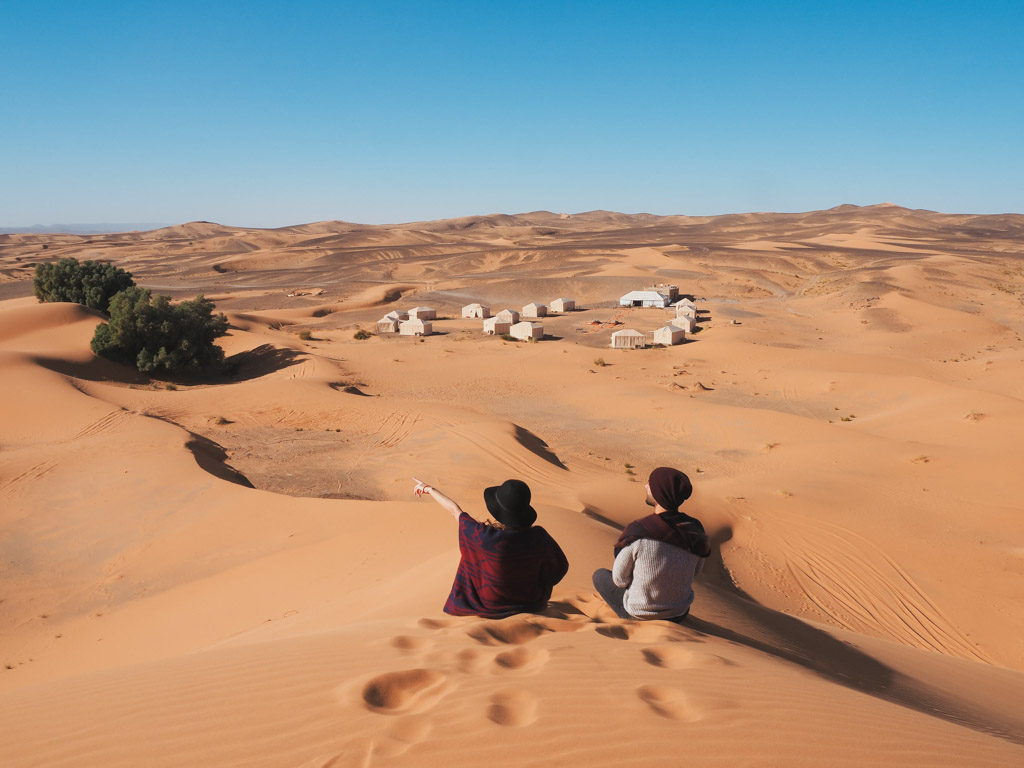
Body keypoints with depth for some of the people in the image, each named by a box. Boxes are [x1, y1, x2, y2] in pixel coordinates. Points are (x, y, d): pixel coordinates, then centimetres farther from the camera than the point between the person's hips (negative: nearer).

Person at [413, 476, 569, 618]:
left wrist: (430, 489, 1)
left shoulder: (486, 538, -32)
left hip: (492, 607, -2)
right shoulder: (538, 536, -25)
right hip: (532, 604, 2)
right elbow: (561, 566, -8)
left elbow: (455, 511, -15)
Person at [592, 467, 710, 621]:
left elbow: (620, 579, -13)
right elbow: (693, 574, 2)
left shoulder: (637, 533, -28)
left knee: (599, 574, 21)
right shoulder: (695, 529, -14)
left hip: (639, 615, -5)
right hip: (679, 615, 5)